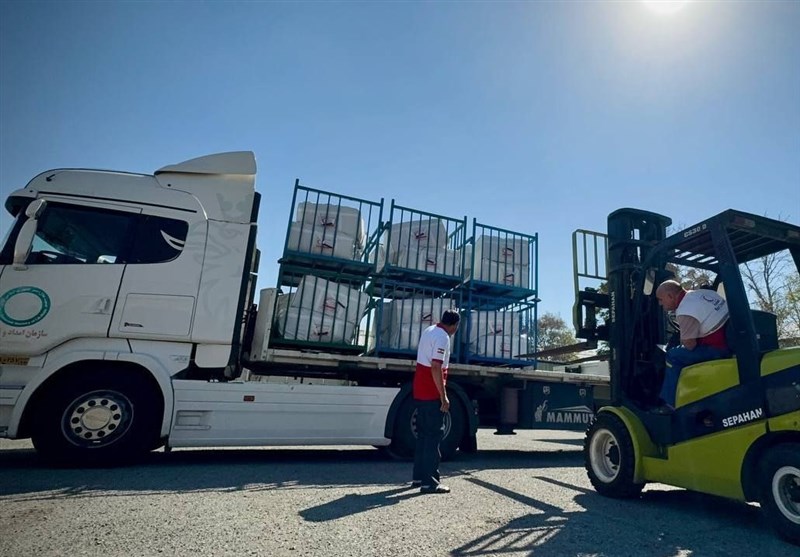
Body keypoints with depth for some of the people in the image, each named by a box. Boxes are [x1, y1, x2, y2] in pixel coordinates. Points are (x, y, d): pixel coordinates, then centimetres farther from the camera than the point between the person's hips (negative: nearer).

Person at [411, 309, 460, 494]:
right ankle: (429, 482, 1)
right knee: (434, 435, -3)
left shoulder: (429, 330, 12)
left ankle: (419, 476, 23)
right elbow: (435, 368, -24)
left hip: (420, 391, 9)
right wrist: (443, 397, -21)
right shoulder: (443, 337, -17)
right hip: (432, 393, -9)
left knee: (423, 434, 16)